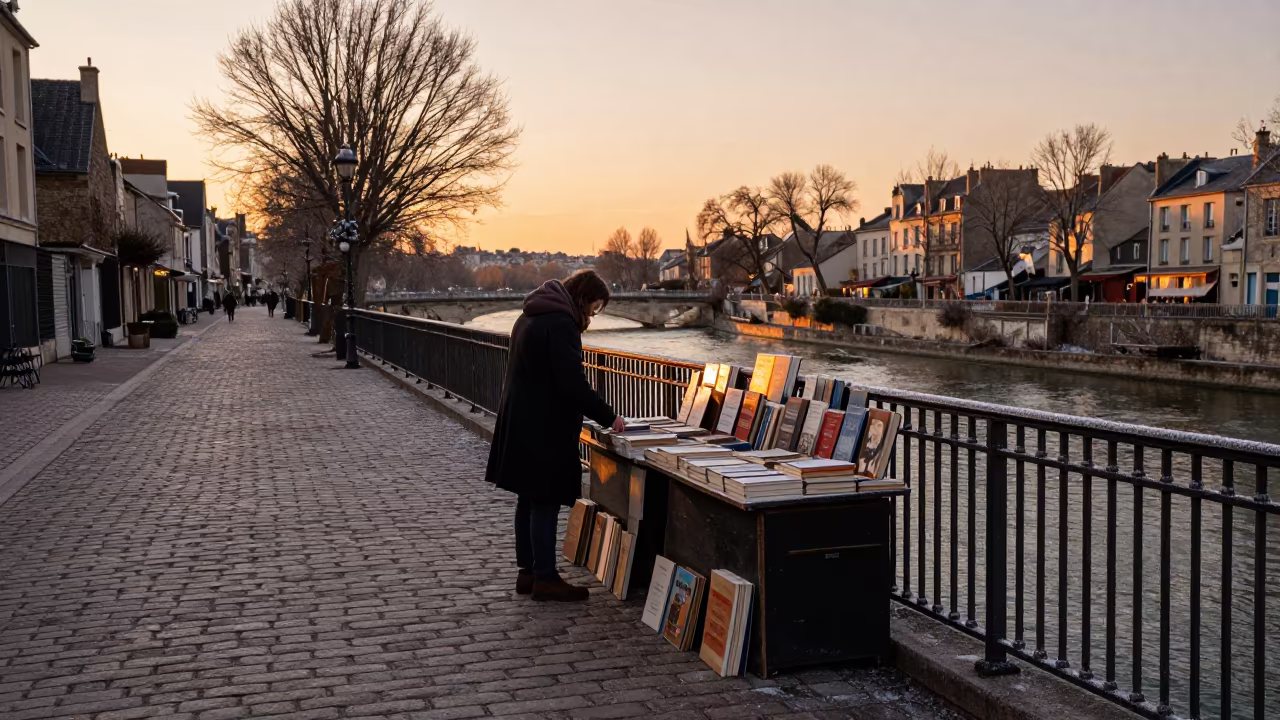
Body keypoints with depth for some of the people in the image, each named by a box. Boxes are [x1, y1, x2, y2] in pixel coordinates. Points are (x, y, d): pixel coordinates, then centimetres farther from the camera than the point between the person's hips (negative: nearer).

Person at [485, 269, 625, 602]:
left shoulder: (532, 315, 14)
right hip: (544, 428, -10)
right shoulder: (561, 323, -19)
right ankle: (545, 578, 4)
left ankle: (528, 571, 22)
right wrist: (608, 417, -13)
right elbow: (574, 384, -23)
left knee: (529, 498, 15)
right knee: (545, 501, -3)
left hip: (520, 422, 10)